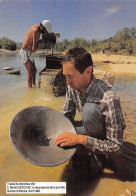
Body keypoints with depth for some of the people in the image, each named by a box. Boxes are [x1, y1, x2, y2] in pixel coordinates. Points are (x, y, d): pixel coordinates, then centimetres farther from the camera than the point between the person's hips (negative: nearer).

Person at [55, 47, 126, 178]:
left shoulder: (109, 99, -37)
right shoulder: (72, 87, -16)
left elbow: (116, 147, -31)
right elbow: (67, 116, -1)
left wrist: (80, 139, -39)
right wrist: (61, 134, -20)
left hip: (104, 136, -6)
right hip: (90, 130, 7)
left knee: (89, 109, -36)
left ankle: (99, 155, -10)